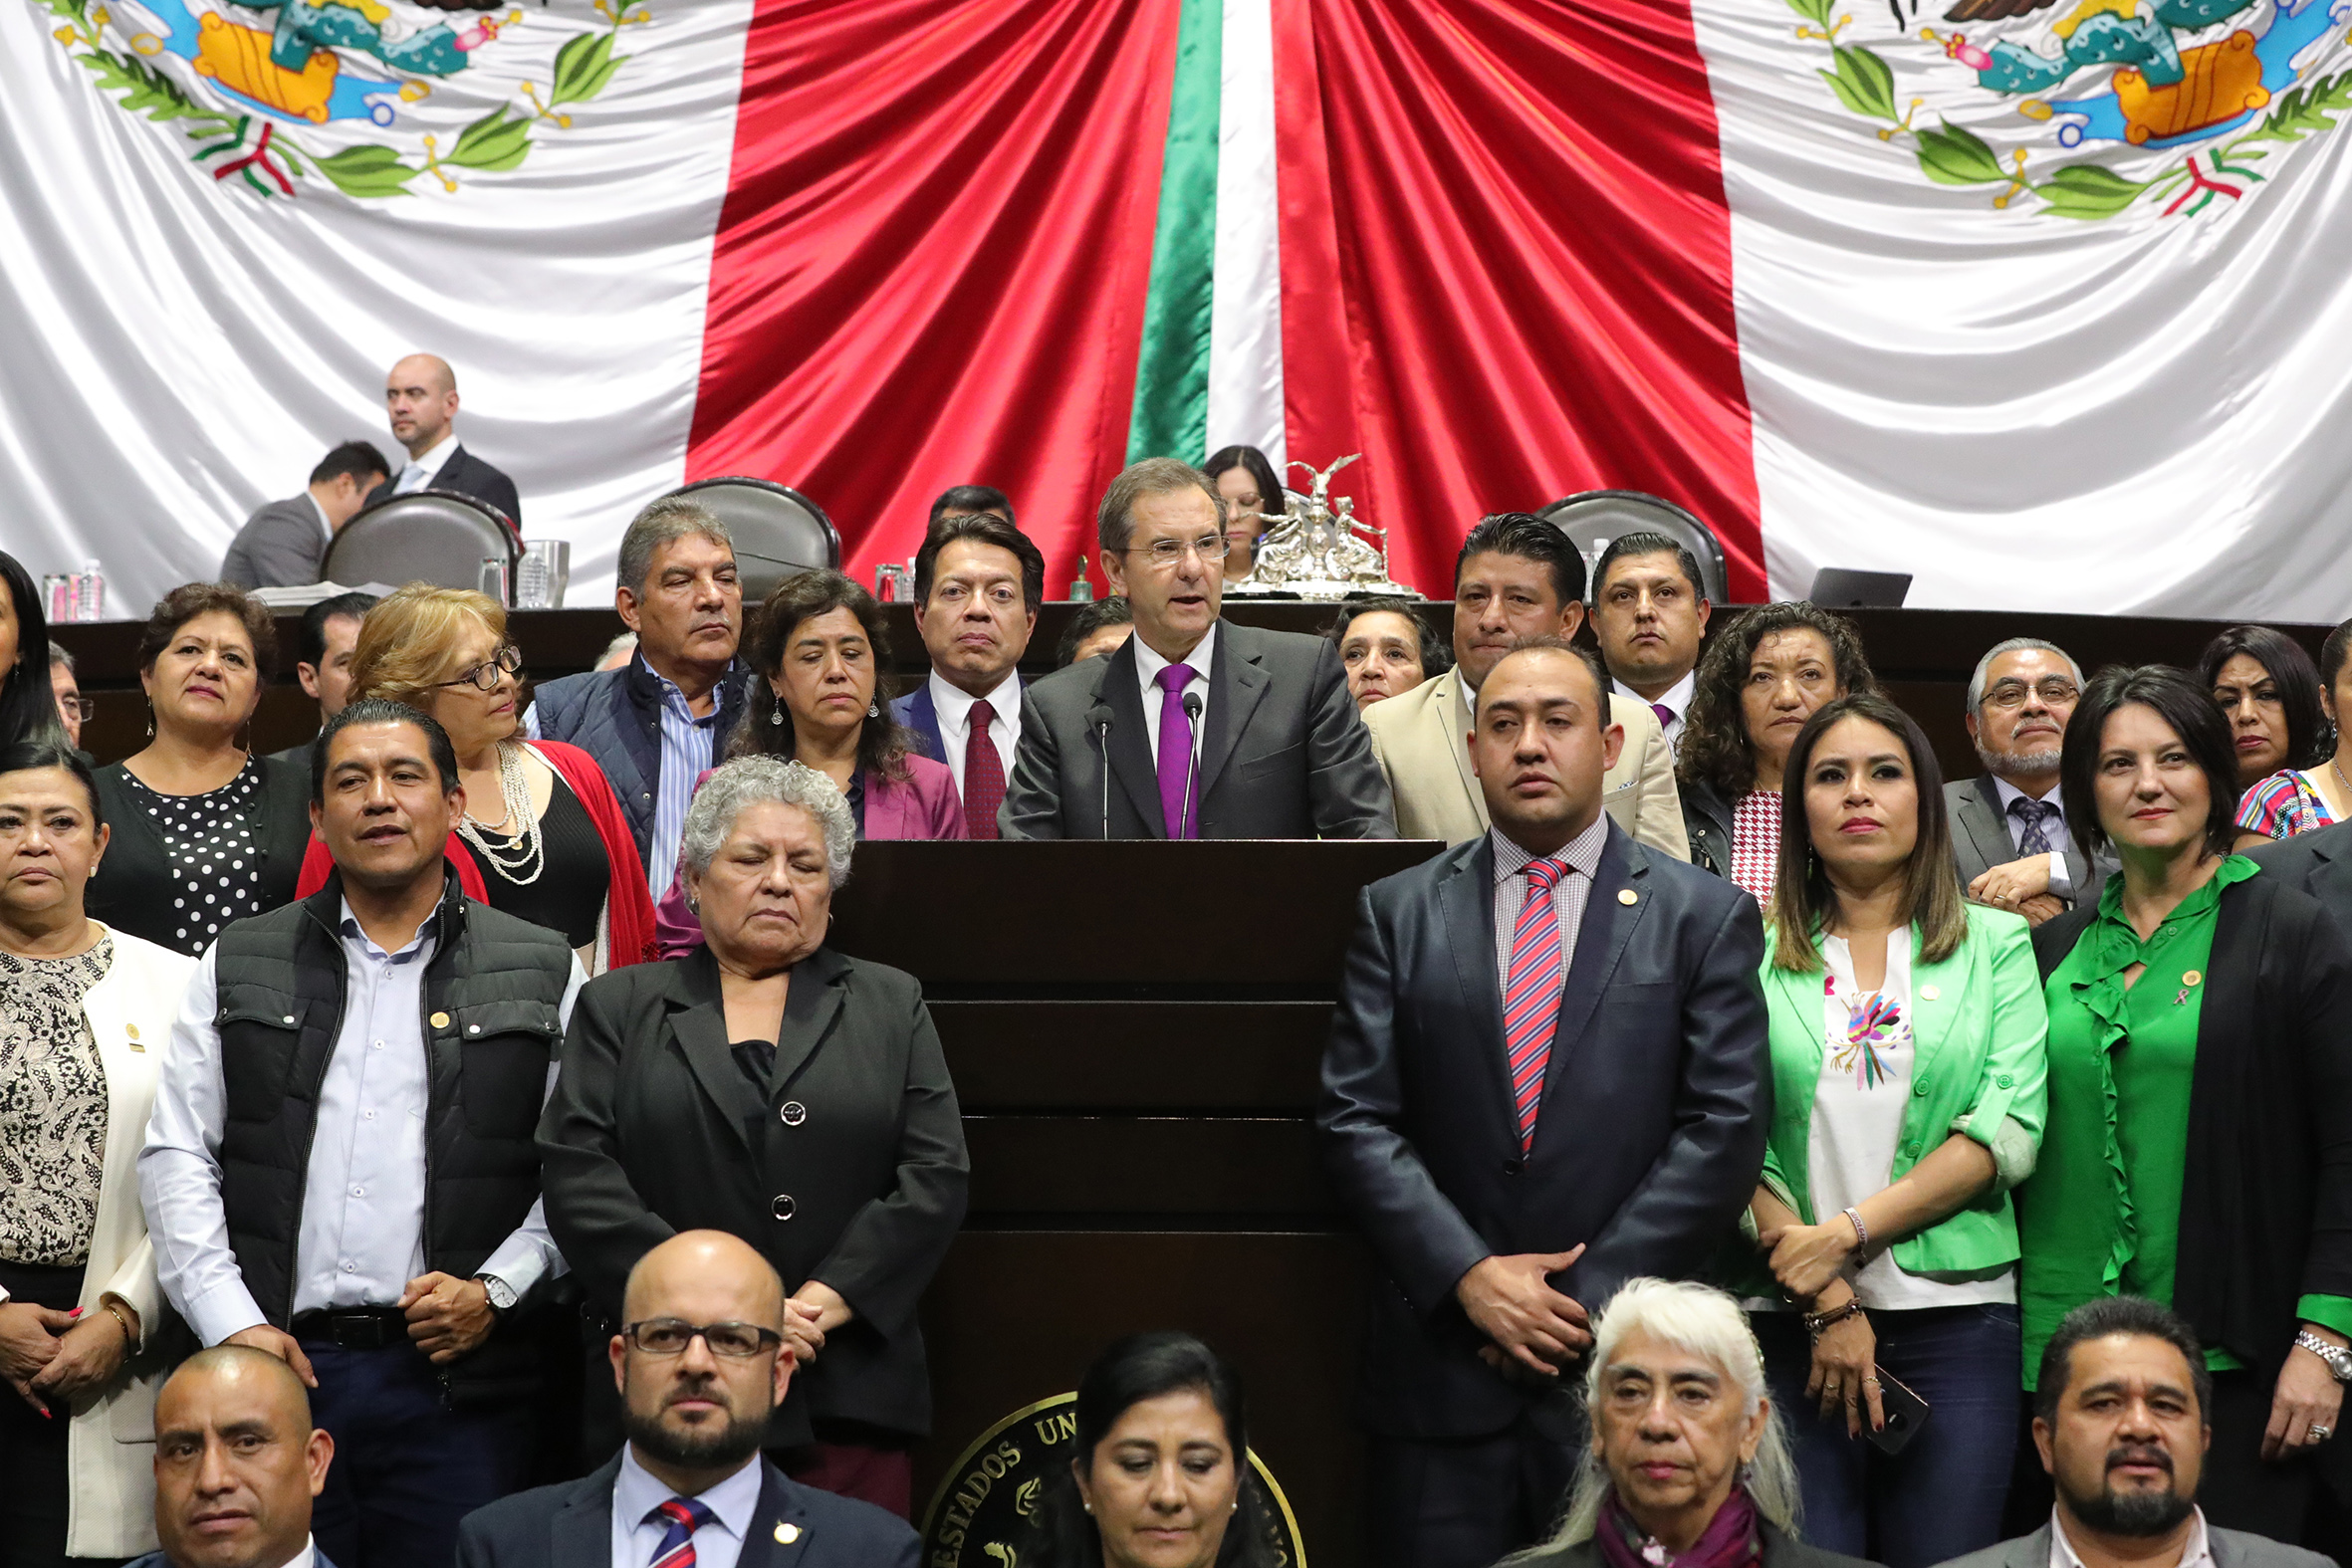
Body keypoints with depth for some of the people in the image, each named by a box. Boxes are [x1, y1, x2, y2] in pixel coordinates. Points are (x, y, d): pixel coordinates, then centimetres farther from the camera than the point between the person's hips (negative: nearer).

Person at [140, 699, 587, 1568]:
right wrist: (232, 1323, -4)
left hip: (458, 1378, -1)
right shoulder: (239, 965, 11)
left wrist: (496, 1291, -10)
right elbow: (176, 1158, 6)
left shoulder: (543, 974, 7)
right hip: (270, 1366, 1)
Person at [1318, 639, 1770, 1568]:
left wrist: (1585, 1298, -9)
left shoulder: (1705, 918, 4)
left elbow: (1725, 1129, -3)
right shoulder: (1398, 913, 8)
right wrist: (1471, 1278, -11)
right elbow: (1355, 1123, 2)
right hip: (1441, 1370, 1)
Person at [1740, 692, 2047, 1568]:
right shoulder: (1754, 954, 7)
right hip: (1790, 1322, 0)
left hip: (1956, 1313, 1)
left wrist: (1848, 1231, -11)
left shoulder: (1995, 945, 8)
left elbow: (2008, 1132, -2)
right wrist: (1826, 1304, -10)